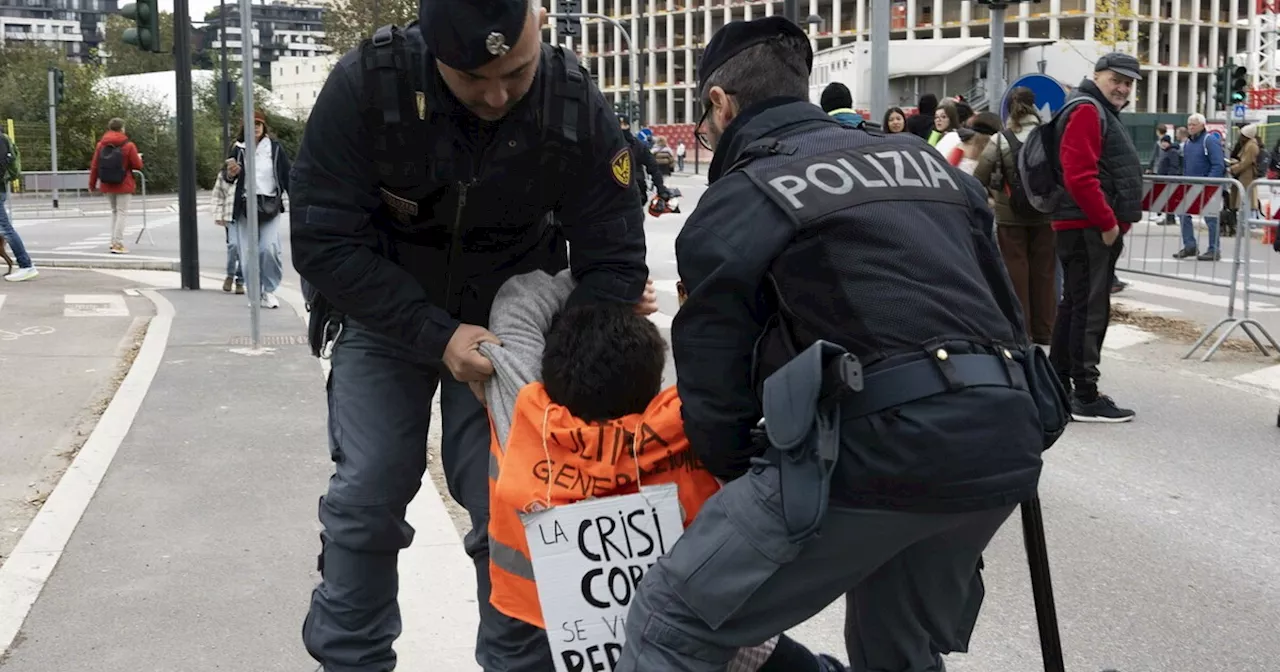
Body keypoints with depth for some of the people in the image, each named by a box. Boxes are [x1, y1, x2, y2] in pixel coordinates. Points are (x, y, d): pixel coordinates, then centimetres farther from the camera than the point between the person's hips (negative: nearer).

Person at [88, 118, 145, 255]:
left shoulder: (101, 145, 1)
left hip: (107, 186, 5)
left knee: (115, 211, 21)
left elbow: (94, 166, 2)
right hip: (123, 185, -5)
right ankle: (118, 244, -8)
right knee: (122, 213, -1)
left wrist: (92, 184, 12)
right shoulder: (128, 145, -11)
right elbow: (138, 166, -9)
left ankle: (114, 241, 20)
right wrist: (138, 158, 15)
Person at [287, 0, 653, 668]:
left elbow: (613, 260, -16)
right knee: (368, 492, -5)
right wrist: (437, 337, -29)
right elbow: (323, 239, -24)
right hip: (383, 313, 0)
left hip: (508, 320, 1)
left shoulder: (580, 109, -23)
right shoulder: (366, 84, -27)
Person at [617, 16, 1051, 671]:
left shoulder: (734, 204, 4)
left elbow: (714, 388, 6)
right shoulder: (924, 160, 22)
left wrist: (748, 486, 22)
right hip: (999, 445, 8)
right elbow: (1006, 309, 22)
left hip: (876, 447, -7)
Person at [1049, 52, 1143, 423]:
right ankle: (1086, 398, -8)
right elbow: (1079, 176, -22)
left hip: (1098, 228, 11)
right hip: (1088, 228, -11)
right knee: (1091, 309, -10)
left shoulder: (1104, 113, 22)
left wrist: (1115, 222, 17)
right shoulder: (1087, 110, -11)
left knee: (1076, 305, 14)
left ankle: (1059, 384, 22)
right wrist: (1108, 222, -18)